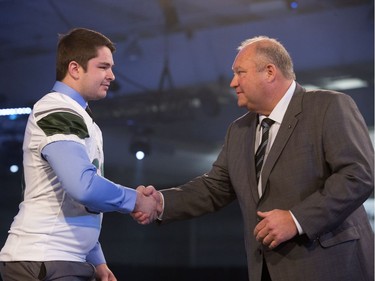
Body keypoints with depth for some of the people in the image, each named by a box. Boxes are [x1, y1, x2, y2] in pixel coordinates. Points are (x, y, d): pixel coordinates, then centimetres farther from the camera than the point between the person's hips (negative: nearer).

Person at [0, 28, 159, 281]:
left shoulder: (75, 115, 18)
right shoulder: (57, 112, -13)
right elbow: (84, 186, -27)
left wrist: (96, 260, 18)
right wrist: (135, 200, -13)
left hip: (67, 260, 9)